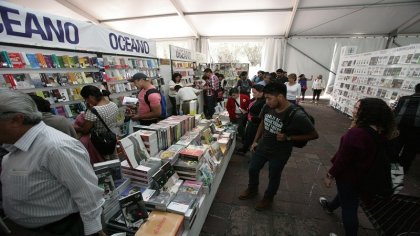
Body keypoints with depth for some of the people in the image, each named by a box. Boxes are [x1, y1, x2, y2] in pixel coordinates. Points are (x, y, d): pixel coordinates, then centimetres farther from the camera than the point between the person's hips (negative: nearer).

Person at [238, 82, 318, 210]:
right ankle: (252, 190, 50)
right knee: (252, 169, 19)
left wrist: (288, 138, -24)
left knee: (274, 177, 18)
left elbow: (314, 135, -14)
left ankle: (268, 198, 49)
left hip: (279, 154, -4)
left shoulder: (297, 116, -29)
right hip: (262, 147, 5)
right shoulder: (267, 107, -15)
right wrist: (255, 141, 7)